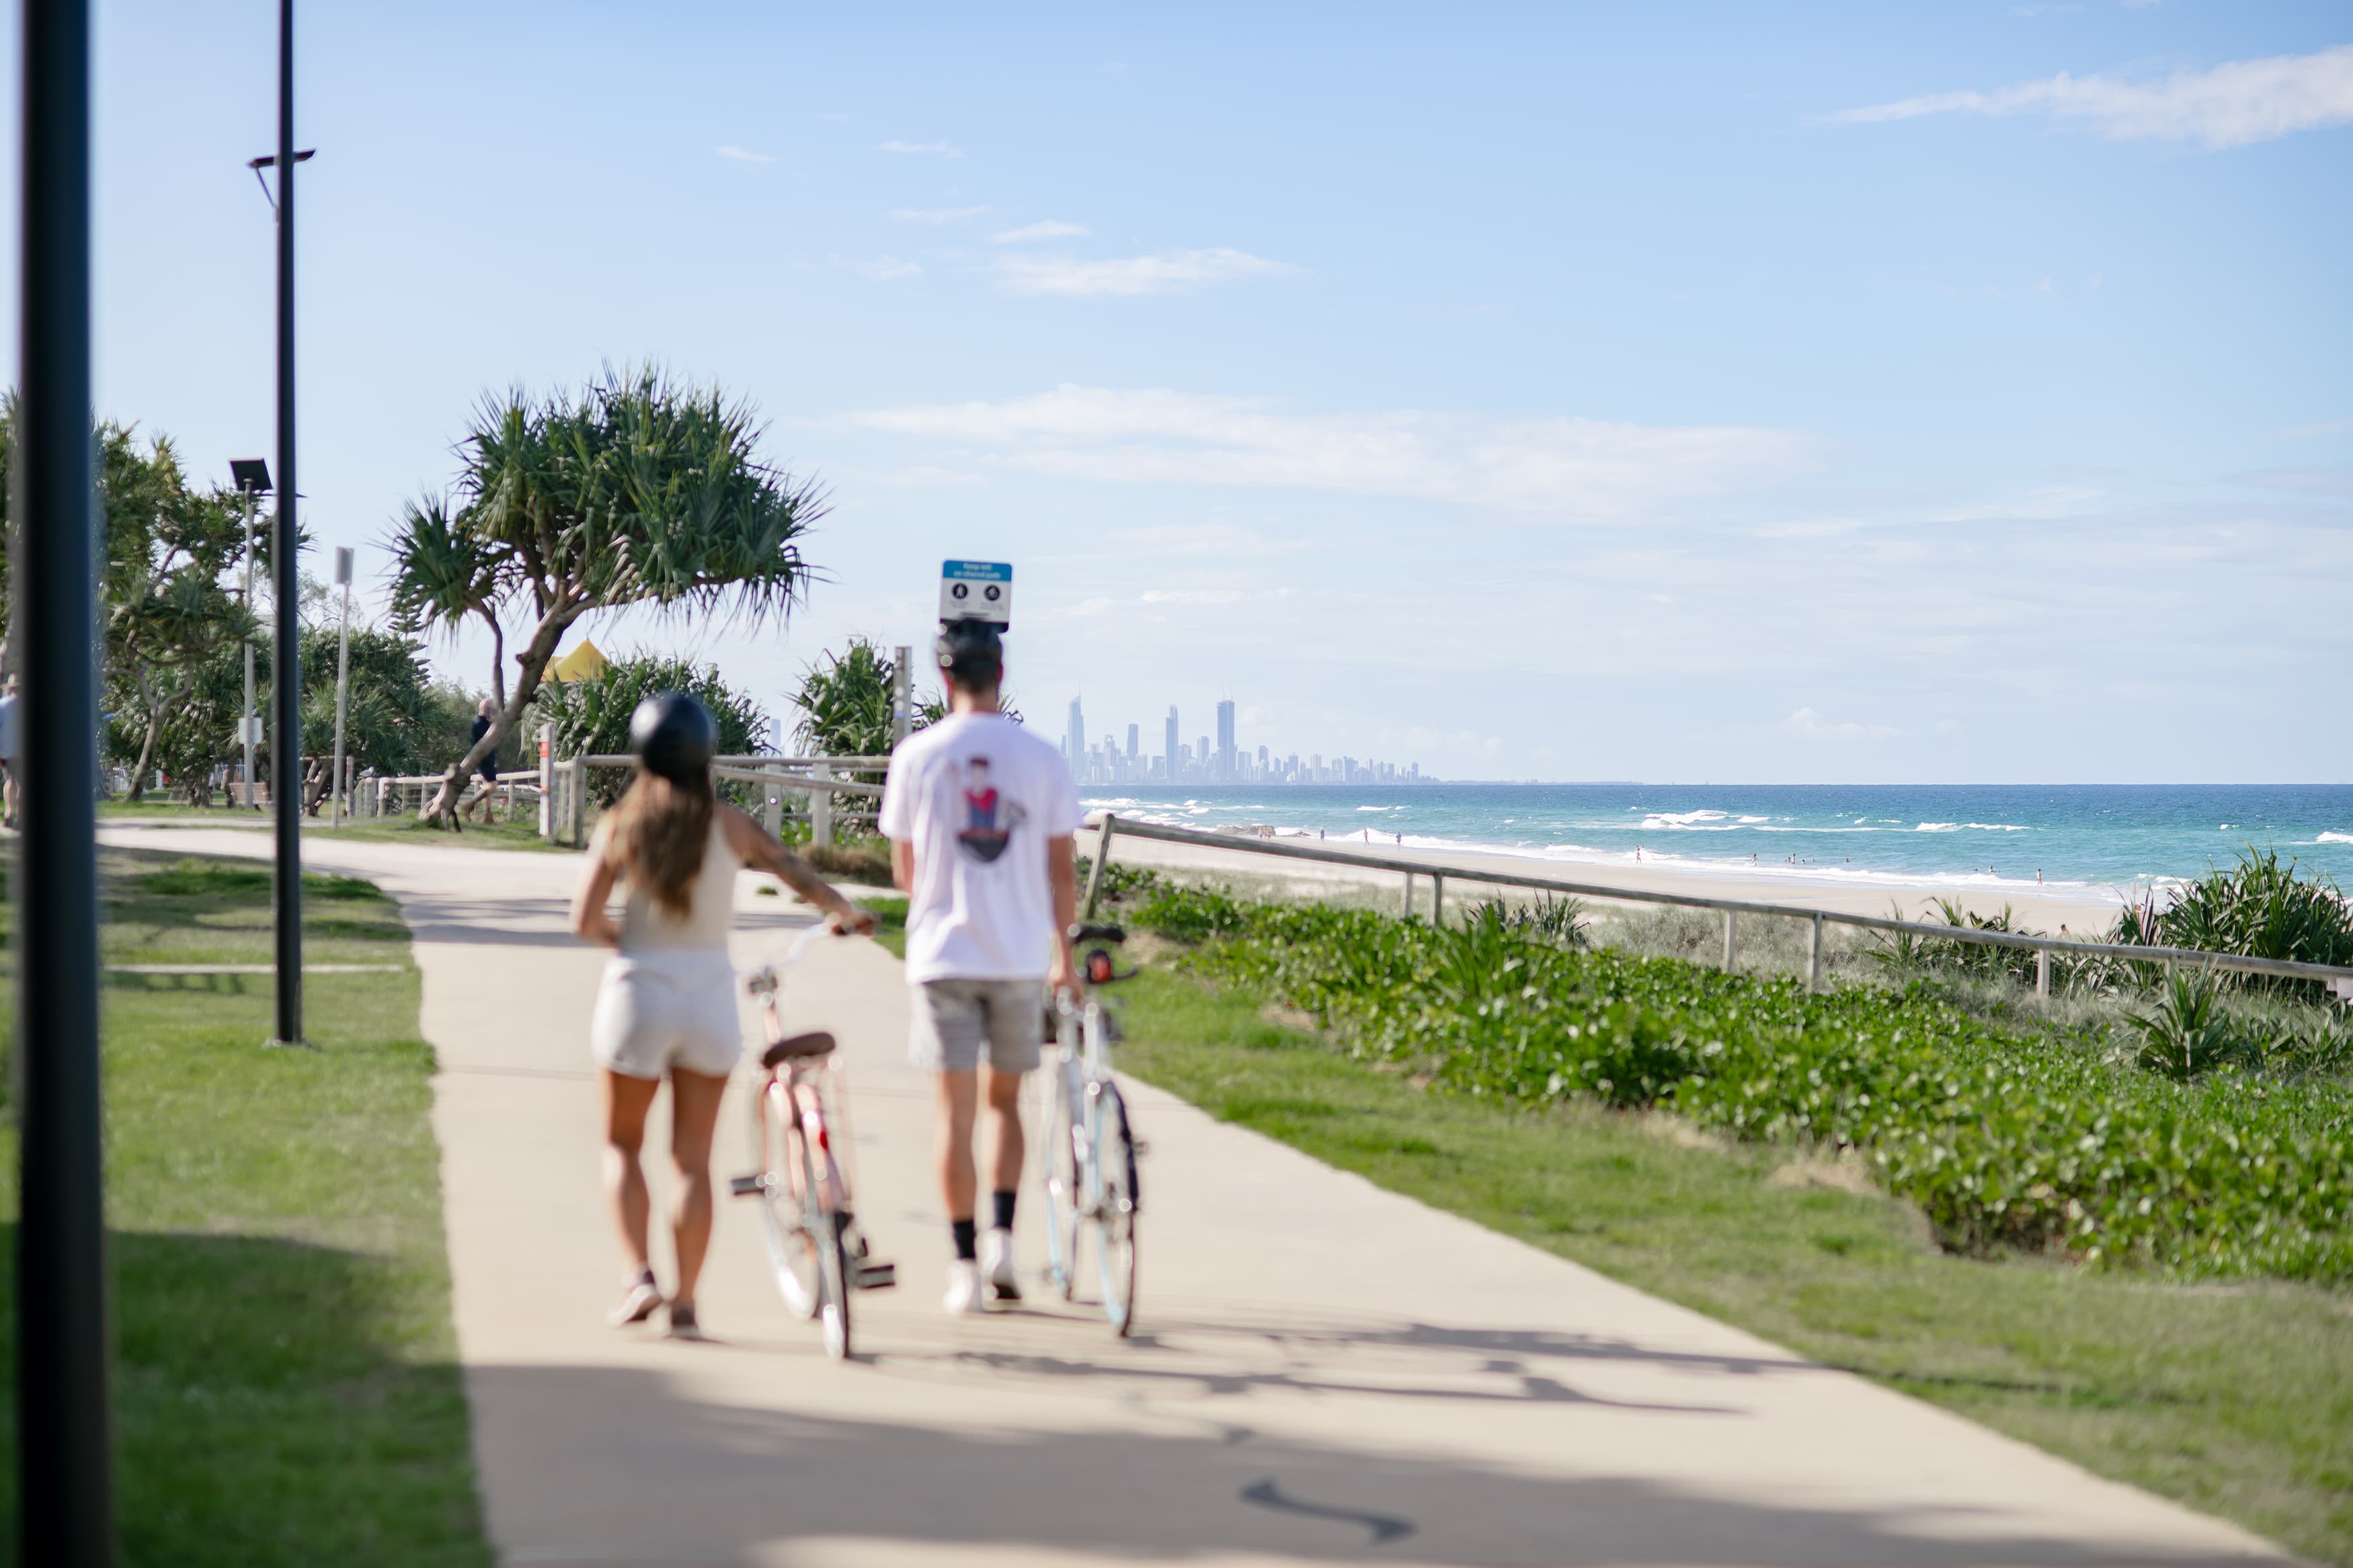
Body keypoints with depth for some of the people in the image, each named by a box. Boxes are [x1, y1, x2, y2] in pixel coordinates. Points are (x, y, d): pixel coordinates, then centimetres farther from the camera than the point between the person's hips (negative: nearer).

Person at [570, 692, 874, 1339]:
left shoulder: (619, 825, -3)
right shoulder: (727, 824, -3)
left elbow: (584, 922, -7)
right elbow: (797, 872, -7)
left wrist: (627, 936, 10)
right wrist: (847, 913, 4)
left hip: (638, 991, -1)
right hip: (709, 997, 1)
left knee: (622, 1144, 16)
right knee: (693, 1158, 9)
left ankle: (639, 1274, -2)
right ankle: (684, 1303, 8)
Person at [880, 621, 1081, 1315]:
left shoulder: (916, 755, -3)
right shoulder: (1042, 758, -2)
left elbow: (904, 869, 6)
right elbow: (1062, 869, 1)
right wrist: (1064, 951, 14)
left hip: (943, 952, -1)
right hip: (1021, 953, 1)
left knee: (956, 1111, 2)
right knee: (1005, 1101, 17)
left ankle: (965, 1265, 1)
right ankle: (1002, 1238, 3)